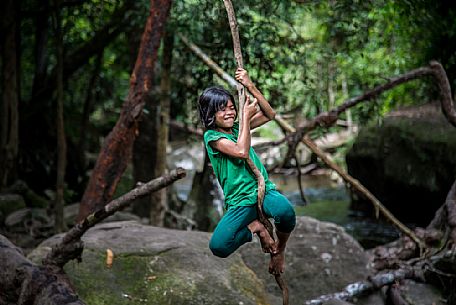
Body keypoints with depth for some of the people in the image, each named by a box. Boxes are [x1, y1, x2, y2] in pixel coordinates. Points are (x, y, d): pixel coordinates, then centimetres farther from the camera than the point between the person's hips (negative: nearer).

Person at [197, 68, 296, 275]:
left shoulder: (237, 128, 14)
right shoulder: (212, 137, -3)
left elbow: (269, 115, 7)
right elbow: (241, 151, -18)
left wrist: (250, 87, -1)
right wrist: (246, 117, -9)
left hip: (263, 190, 4)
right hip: (240, 202, -3)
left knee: (285, 211, -35)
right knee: (218, 246, -28)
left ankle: (280, 249, -2)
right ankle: (255, 227, 2)